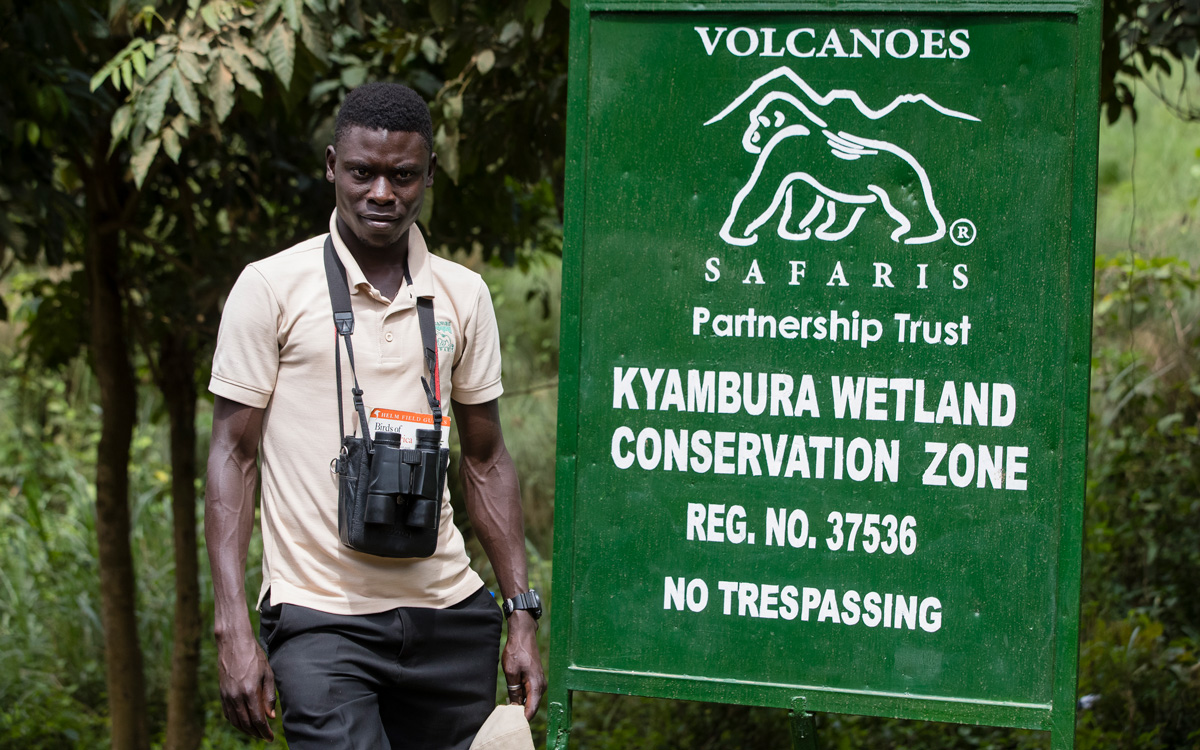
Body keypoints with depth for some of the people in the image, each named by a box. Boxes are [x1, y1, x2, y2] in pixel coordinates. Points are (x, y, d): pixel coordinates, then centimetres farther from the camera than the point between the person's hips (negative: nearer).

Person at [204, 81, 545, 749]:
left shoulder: (464, 294, 10)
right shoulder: (272, 287, -1)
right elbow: (233, 455, -1)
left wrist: (523, 617, 9)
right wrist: (233, 629, -9)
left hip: (448, 613, 4)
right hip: (321, 619, -4)